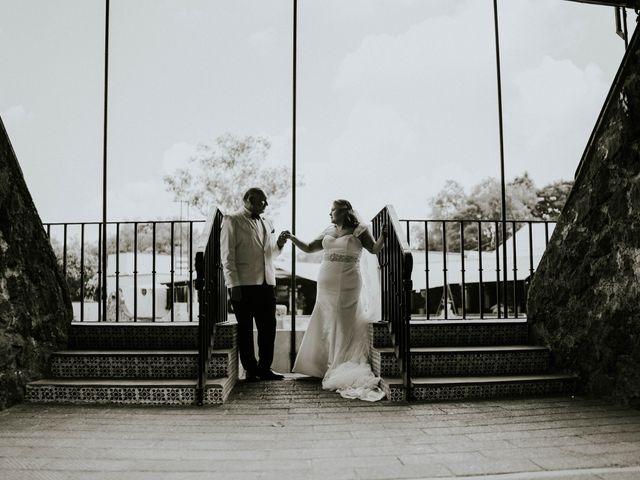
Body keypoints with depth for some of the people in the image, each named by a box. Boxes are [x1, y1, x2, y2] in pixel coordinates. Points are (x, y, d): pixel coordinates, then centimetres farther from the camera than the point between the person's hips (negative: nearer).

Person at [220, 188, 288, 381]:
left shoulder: (266, 223, 19)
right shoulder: (232, 220, 0)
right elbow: (227, 255, -7)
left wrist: (279, 244, 3)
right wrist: (234, 284, -14)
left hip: (267, 284, 6)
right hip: (244, 285, -6)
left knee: (268, 328, 7)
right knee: (245, 329, 5)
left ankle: (265, 368, 19)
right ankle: (251, 370, 15)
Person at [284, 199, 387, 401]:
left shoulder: (359, 230, 0)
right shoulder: (328, 232, 14)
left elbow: (374, 249, -9)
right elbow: (309, 248, 17)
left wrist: (383, 235, -25)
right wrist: (292, 238, 7)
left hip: (347, 285, -5)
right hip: (326, 285, 5)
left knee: (344, 324, 0)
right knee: (327, 324, 8)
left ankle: (343, 370, 10)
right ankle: (328, 366, 20)